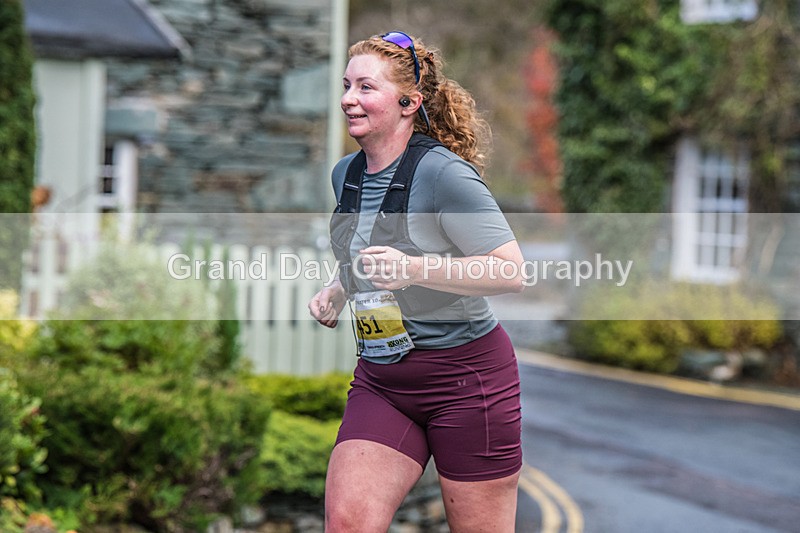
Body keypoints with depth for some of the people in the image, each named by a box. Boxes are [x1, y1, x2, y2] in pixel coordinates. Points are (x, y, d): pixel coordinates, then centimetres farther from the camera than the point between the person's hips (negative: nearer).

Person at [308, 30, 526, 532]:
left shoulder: (443, 173, -17)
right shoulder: (346, 174, 8)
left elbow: (513, 272, -20)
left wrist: (414, 269, -28)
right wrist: (338, 290, 8)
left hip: (466, 377, -6)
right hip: (380, 380, 6)